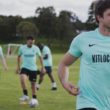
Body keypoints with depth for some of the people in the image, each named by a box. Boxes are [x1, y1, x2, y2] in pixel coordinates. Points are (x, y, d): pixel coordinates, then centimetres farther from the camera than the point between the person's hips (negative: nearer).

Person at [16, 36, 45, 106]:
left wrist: (43, 67, 6)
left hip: (33, 68, 1)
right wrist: (18, 66, 13)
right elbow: (19, 56, 12)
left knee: (33, 83, 5)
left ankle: (34, 98, 24)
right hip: (25, 67, -1)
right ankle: (25, 95, -17)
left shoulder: (36, 48, -4)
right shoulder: (22, 48, -4)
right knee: (22, 78, -28)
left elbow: (40, 57, 8)